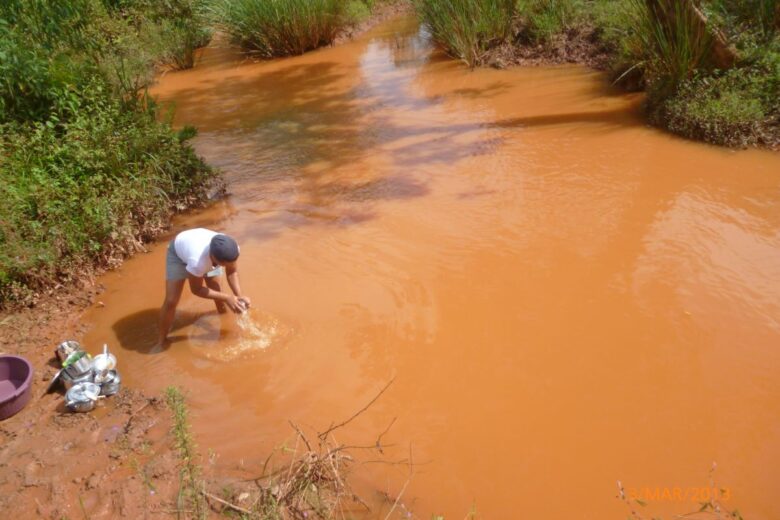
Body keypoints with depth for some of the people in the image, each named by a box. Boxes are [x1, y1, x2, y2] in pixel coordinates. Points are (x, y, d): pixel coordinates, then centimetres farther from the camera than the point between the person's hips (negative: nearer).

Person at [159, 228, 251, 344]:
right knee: (171, 301, -10)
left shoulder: (231, 250, -37)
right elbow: (196, 289, -27)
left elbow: (232, 273, -16)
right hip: (178, 252, -4)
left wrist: (239, 296, -30)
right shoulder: (198, 262, -48)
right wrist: (227, 298, -29)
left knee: (217, 290, 11)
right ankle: (162, 342, 9)